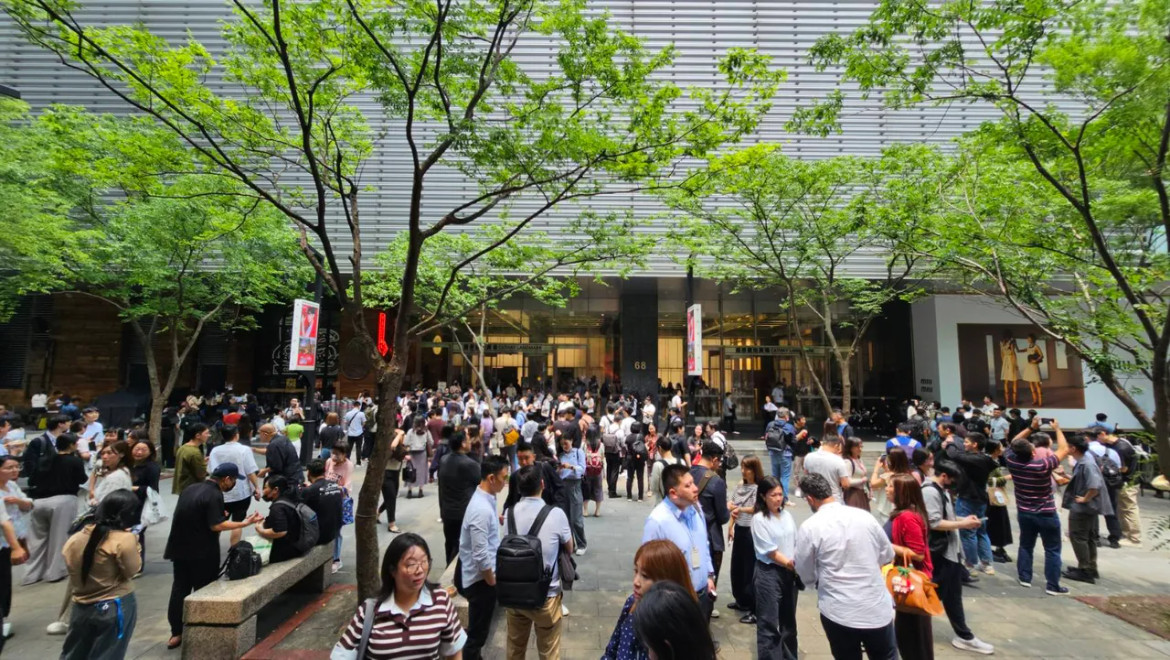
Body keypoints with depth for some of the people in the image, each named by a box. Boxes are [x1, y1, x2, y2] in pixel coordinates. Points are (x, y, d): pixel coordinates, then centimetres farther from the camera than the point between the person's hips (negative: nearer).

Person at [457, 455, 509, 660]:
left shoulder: (485, 499, -1)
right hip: (481, 579, -9)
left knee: (478, 629, 26)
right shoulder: (482, 509, -30)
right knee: (477, 631, 10)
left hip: (483, 576, 9)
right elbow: (481, 556, -26)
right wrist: (492, 582, -15)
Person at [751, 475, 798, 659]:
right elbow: (769, 550, -15)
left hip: (789, 572, 6)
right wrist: (789, 564, -18)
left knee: (789, 619, 20)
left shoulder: (787, 515, 4)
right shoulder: (758, 519, -14)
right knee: (769, 623, -1)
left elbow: (795, 543, 8)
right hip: (768, 572, -6)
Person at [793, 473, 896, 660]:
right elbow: (888, 555, 13)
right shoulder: (865, 516, -3)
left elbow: (807, 577, -3)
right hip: (878, 609, 3)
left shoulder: (809, 528, -13)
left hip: (839, 613, -3)